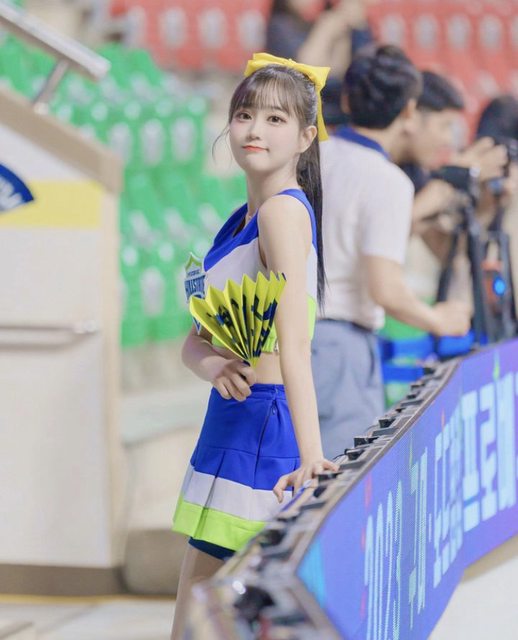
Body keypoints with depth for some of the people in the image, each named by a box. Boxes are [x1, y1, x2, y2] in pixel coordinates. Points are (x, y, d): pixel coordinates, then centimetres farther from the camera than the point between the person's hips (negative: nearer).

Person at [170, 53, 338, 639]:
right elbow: (195, 340, 14)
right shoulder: (240, 221, 15)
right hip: (232, 422, 10)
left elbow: (294, 344, -24)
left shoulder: (283, 210, -14)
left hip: (260, 433, -10)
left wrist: (310, 455, -32)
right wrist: (212, 366, -10)